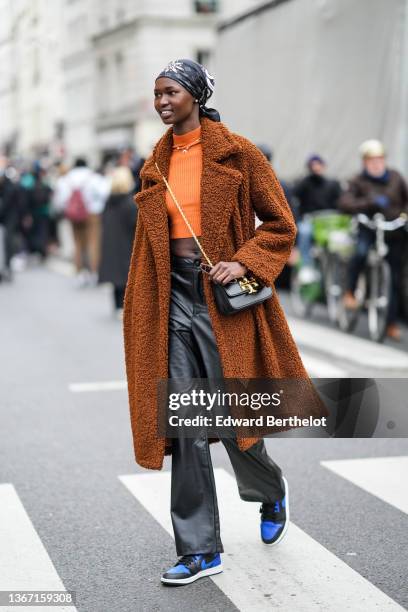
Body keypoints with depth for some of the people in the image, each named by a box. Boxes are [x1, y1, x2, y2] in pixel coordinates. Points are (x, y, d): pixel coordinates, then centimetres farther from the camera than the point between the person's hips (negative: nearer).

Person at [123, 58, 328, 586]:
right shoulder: (156, 165, 11)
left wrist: (244, 262, -15)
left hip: (222, 295, -4)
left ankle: (271, 493, 38)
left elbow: (281, 225, -1)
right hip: (173, 296, 4)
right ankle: (200, 550, 11)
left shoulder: (236, 153, -3)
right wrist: (140, 314, 11)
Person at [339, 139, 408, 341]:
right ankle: (350, 293, -12)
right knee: (361, 251, -35)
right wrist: (370, 202, -33)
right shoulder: (359, 181, -5)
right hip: (369, 229, -2)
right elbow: (345, 203, -21)